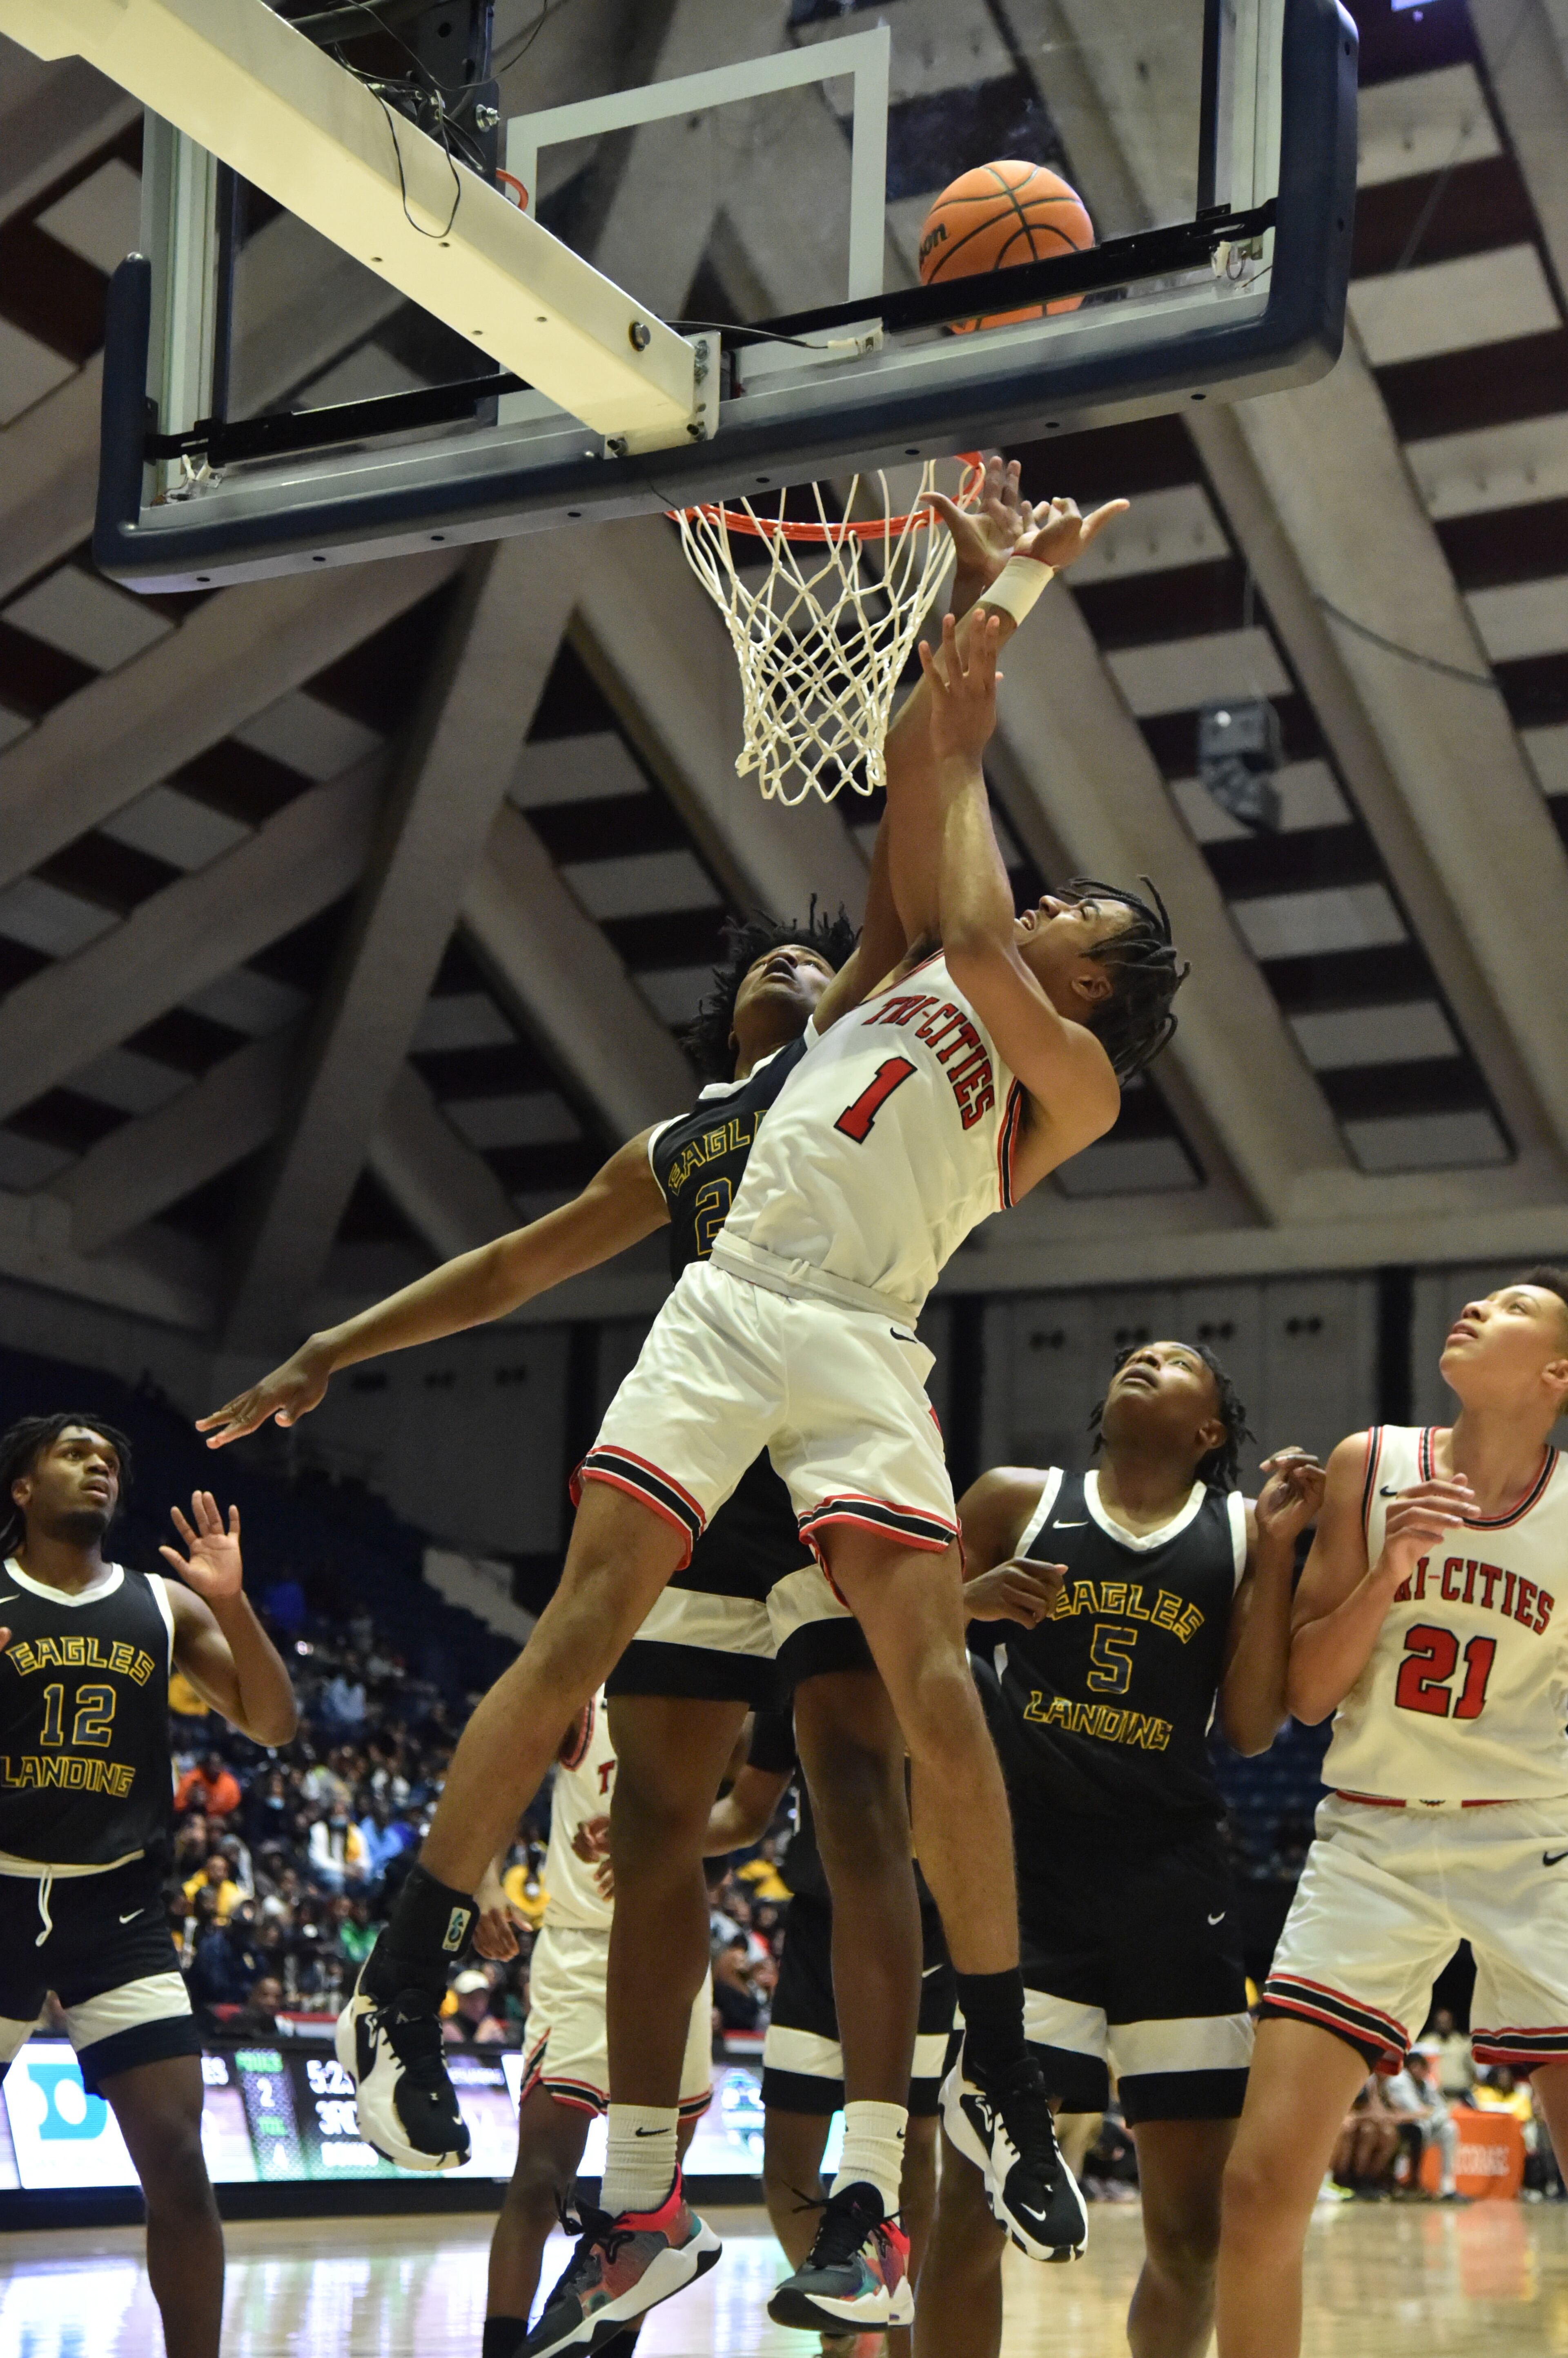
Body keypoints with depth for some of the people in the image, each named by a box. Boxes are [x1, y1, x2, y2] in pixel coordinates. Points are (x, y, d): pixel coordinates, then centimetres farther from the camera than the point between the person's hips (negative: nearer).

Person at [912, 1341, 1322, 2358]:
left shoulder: (1241, 1531, 8)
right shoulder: (1015, 1503, 7)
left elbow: (1254, 1729, 1)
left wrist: (1277, 1549, -6)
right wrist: (969, 1602, -13)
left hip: (1173, 1884, 2)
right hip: (1024, 1880, -1)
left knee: (1193, 2225, 4)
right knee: (976, 2205, -6)